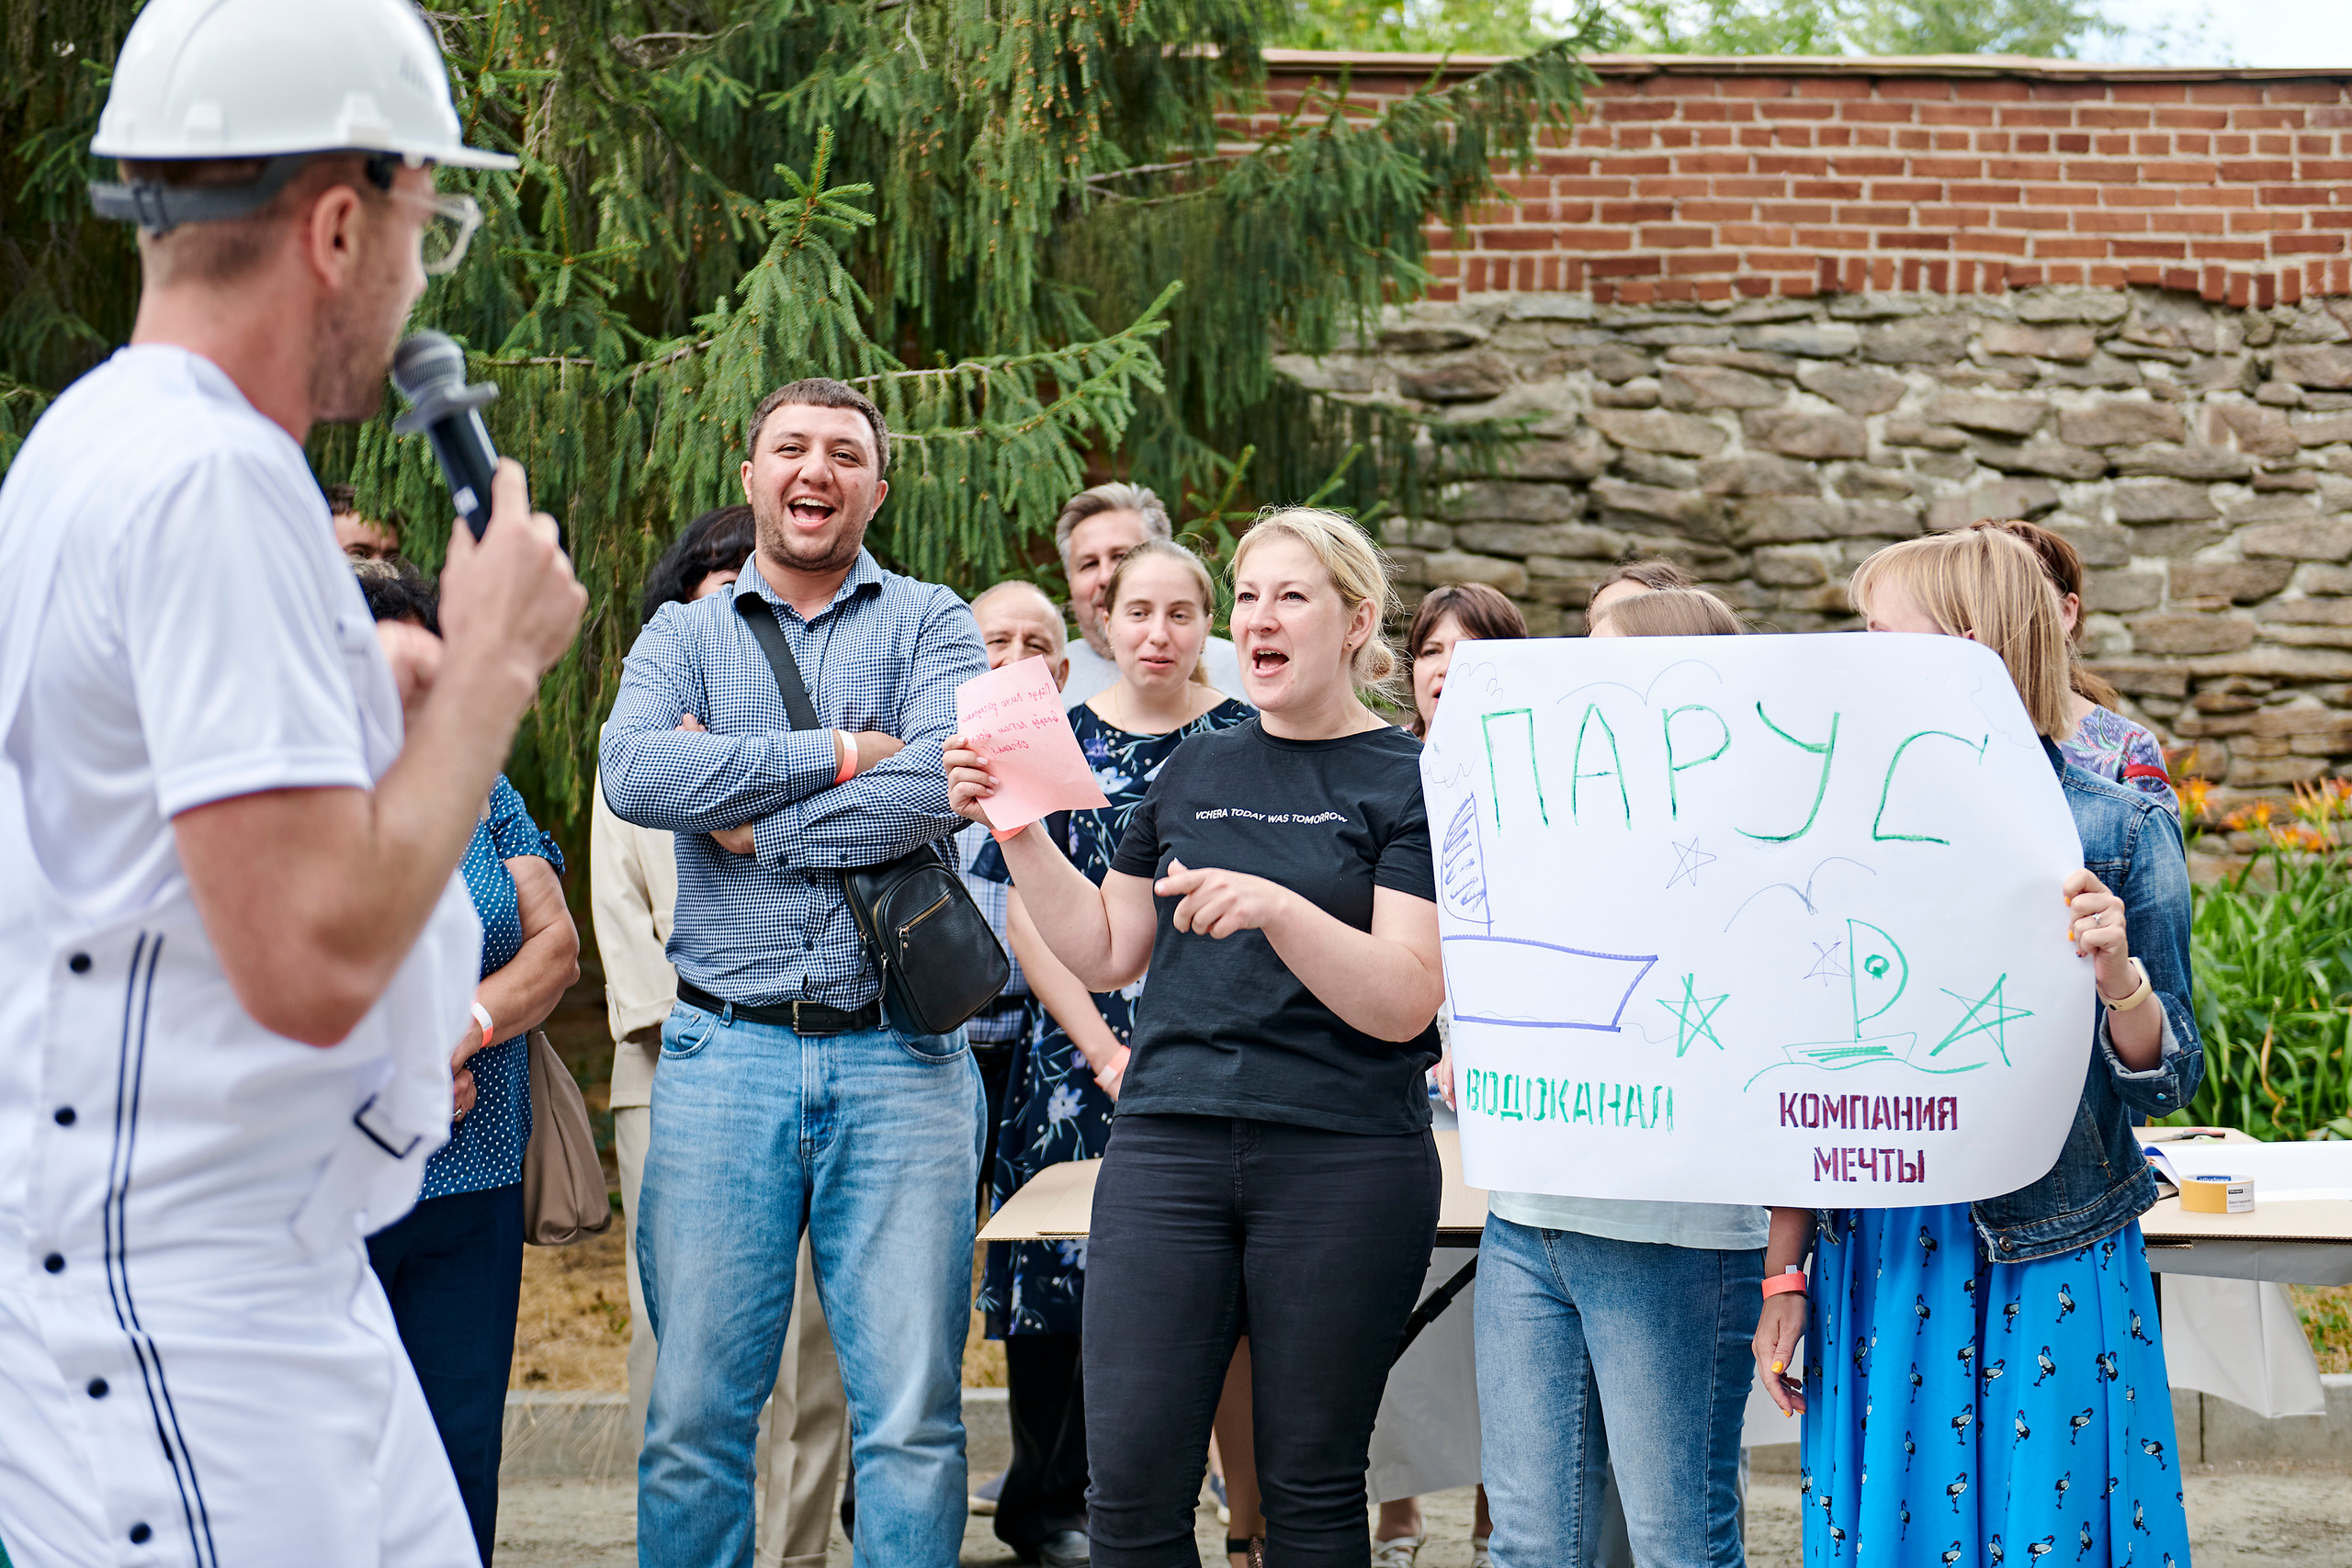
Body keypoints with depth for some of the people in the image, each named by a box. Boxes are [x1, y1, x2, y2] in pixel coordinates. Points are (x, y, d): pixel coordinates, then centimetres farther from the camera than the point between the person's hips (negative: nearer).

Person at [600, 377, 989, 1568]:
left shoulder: (931, 624, 9)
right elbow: (632, 774, -9)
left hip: (900, 1060, -1)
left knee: (913, 1416, 0)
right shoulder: (683, 635, 12)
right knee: (695, 1410, 3)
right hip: (726, 1055, 1)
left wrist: (746, 820, -7)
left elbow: (942, 787, -11)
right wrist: (833, 755, -10)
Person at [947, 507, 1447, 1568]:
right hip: (1169, 1146, 4)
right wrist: (1017, 829, 7)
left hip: (1342, 1157, -3)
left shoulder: (1411, 783, 0)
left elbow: (1403, 1002, -10)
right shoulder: (1194, 773, 15)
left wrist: (1278, 908, -24)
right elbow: (1105, 955, 18)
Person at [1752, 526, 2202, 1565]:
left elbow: (2164, 1082, -3)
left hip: (2046, 1272, -3)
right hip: (1875, 1262, 4)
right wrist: (1782, 1271, 6)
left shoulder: (2117, 830, -4)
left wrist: (2118, 974, -23)